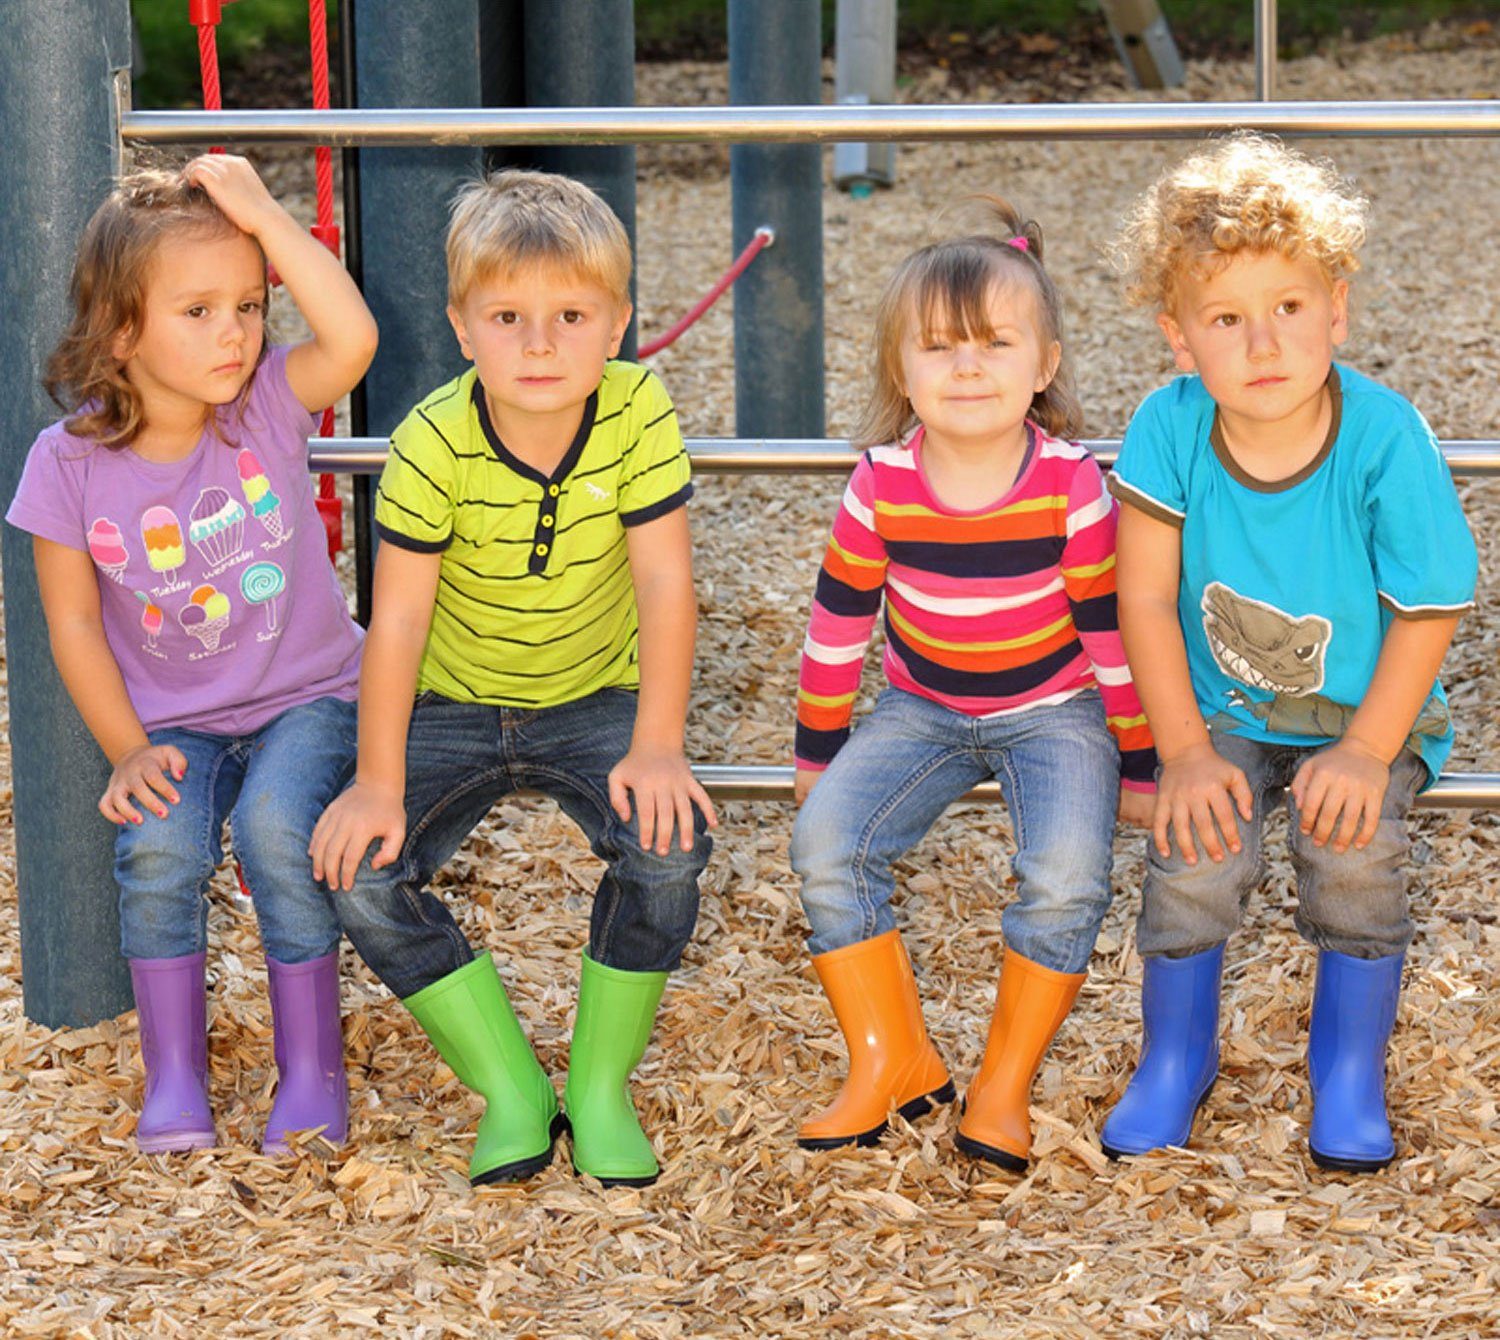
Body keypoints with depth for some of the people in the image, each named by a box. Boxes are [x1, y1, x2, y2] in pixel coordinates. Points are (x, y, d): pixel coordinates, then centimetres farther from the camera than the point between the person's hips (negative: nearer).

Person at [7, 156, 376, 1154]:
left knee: (276, 827, -28)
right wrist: (129, 752, -10)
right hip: (175, 720, 1)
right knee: (159, 845, -26)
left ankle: (313, 1067, -9)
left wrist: (261, 213, -27)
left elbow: (353, 337, -31)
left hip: (306, 697, -1)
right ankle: (174, 1075, -6)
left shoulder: (269, 407, -10)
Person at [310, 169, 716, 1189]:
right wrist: (379, 782, -18)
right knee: (361, 869, -21)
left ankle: (601, 1087, -6)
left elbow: (664, 585, -18)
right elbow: (398, 616, -18)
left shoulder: (638, 413, -20)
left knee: (670, 840, -28)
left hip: (595, 700, 0)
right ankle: (510, 1089, -4)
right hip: (455, 709, 1)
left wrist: (657, 748, -23)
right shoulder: (435, 442, -21)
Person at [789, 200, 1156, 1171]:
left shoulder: (1072, 487, -20)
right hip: (923, 710, 3)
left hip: (1056, 714, -2)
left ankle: (1006, 1082, -5)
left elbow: (1114, 632, -10)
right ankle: (894, 1062, -2)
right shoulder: (882, 485, -14)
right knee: (826, 842, -18)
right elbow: (838, 626, -2)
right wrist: (819, 753, 5)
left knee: (1065, 877, -26)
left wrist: (1139, 763, -3)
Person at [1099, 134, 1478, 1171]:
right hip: (1221, 709, 1)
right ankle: (1177, 1060, 9)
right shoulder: (1169, 427, -19)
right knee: (1195, 853, -20)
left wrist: (1367, 752, -16)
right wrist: (1186, 753, -14)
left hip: (1363, 712, -1)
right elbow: (1147, 596, -11)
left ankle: (1351, 1075, 4)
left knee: (1354, 853, -24)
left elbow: (1429, 611, -13)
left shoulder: (1387, 440, -23)